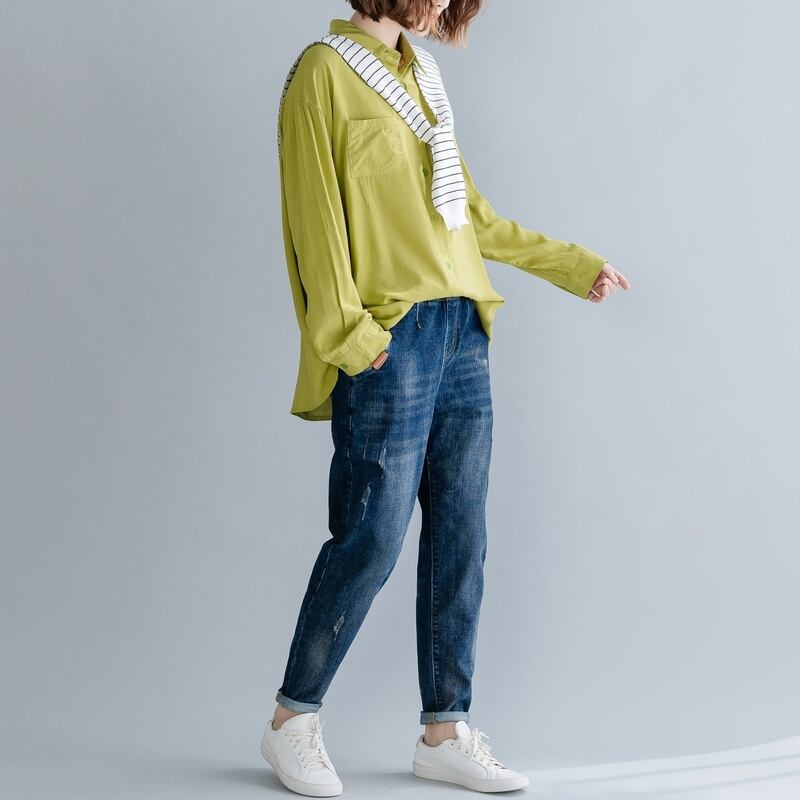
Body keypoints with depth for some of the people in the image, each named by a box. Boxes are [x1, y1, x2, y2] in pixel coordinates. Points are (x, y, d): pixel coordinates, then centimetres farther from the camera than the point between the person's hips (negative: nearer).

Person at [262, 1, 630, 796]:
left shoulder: (418, 75, 19)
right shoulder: (325, 72, -3)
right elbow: (316, 213, -10)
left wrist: (574, 264, 28)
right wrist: (347, 331, -19)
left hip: (462, 335, 8)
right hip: (390, 342, -8)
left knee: (460, 538, 7)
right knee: (372, 538, -6)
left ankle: (445, 731, 16)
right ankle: (292, 720, 11)